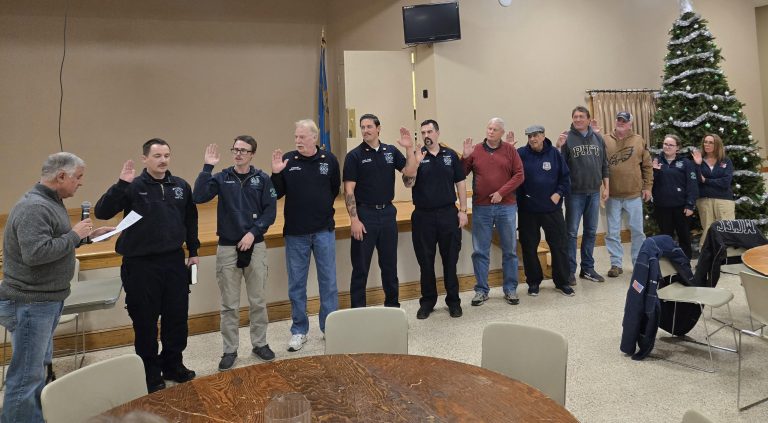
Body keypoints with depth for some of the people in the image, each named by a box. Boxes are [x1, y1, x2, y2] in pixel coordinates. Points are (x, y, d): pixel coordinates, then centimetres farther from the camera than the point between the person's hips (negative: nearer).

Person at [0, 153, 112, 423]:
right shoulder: (33, 207, -21)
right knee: (27, 376, -3)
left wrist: (89, 234, 11)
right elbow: (36, 253, -30)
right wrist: (74, 235, -21)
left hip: (47, 300, 11)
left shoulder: (51, 202, 13)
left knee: (39, 367, 19)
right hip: (30, 303, -11)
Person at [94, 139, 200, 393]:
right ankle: (150, 374, 22)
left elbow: (190, 220, 16)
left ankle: (173, 365, 31)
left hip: (174, 262, 4)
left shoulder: (181, 186, 6)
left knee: (178, 317, 12)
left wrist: (193, 251, 15)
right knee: (145, 321, 5)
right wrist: (121, 184, -27)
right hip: (141, 265, -4)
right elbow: (101, 212, -17)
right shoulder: (133, 187, -6)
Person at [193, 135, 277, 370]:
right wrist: (207, 167, -17)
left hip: (255, 247, 0)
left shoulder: (262, 179, 1)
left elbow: (270, 211, -3)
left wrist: (253, 232, -14)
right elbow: (198, 197, -14)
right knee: (229, 304, 7)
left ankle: (260, 344, 25)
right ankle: (230, 350, 19)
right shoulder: (221, 178, 1)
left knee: (258, 301, 10)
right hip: (227, 248, 0)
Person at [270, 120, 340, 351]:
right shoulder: (287, 160, -5)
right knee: (296, 284, 9)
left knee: (328, 281, 9)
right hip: (295, 233, 0)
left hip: (324, 231, 0)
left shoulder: (329, 160, -2)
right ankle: (299, 331, 23)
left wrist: (322, 207, 9)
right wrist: (276, 174, -18)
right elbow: (277, 194, -3)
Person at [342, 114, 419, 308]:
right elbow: (349, 190, -9)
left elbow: (410, 172, -1)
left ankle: (393, 304, 29)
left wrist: (409, 148, -12)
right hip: (364, 214, -4)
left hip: (388, 212, 4)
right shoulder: (354, 155, -5)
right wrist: (354, 219, -15)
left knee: (390, 264, 14)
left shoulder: (391, 151, 6)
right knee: (360, 267, 3)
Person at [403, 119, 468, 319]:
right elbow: (409, 184, -10)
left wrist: (463, 210, 2)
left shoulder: (451, 155, 6)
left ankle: (453, 301, 21)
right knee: (426, 261, 8)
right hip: (423, 216, -1)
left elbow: (460, 183, 8)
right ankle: (427, 301, 22)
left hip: (448, 213, 1)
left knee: (450, 260, 8)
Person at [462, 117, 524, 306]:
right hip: (481, 207, 0)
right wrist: (466, 156, -12)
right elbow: (461, 174, 3)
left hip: (506, 206, 0)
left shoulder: (510, 150, 3)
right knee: (480, 251, 4)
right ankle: (481, 290, 14)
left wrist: (501, 193, -12)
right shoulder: (475, 150, 3)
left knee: (510, 250, 8)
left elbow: (519, 175, -2)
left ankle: (510, 289, 20)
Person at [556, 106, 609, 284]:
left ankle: (588, 268, 24)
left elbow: (604, 164, 13)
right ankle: (570, 270, 10)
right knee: (571, 232, 1)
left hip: (594, 192, 5)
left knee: (591, 231, 12)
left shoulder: (598, 138, 8)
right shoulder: (567, 137, -6)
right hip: (575, 193, -5)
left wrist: (606, 187, 10)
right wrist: (559, 147, -25)